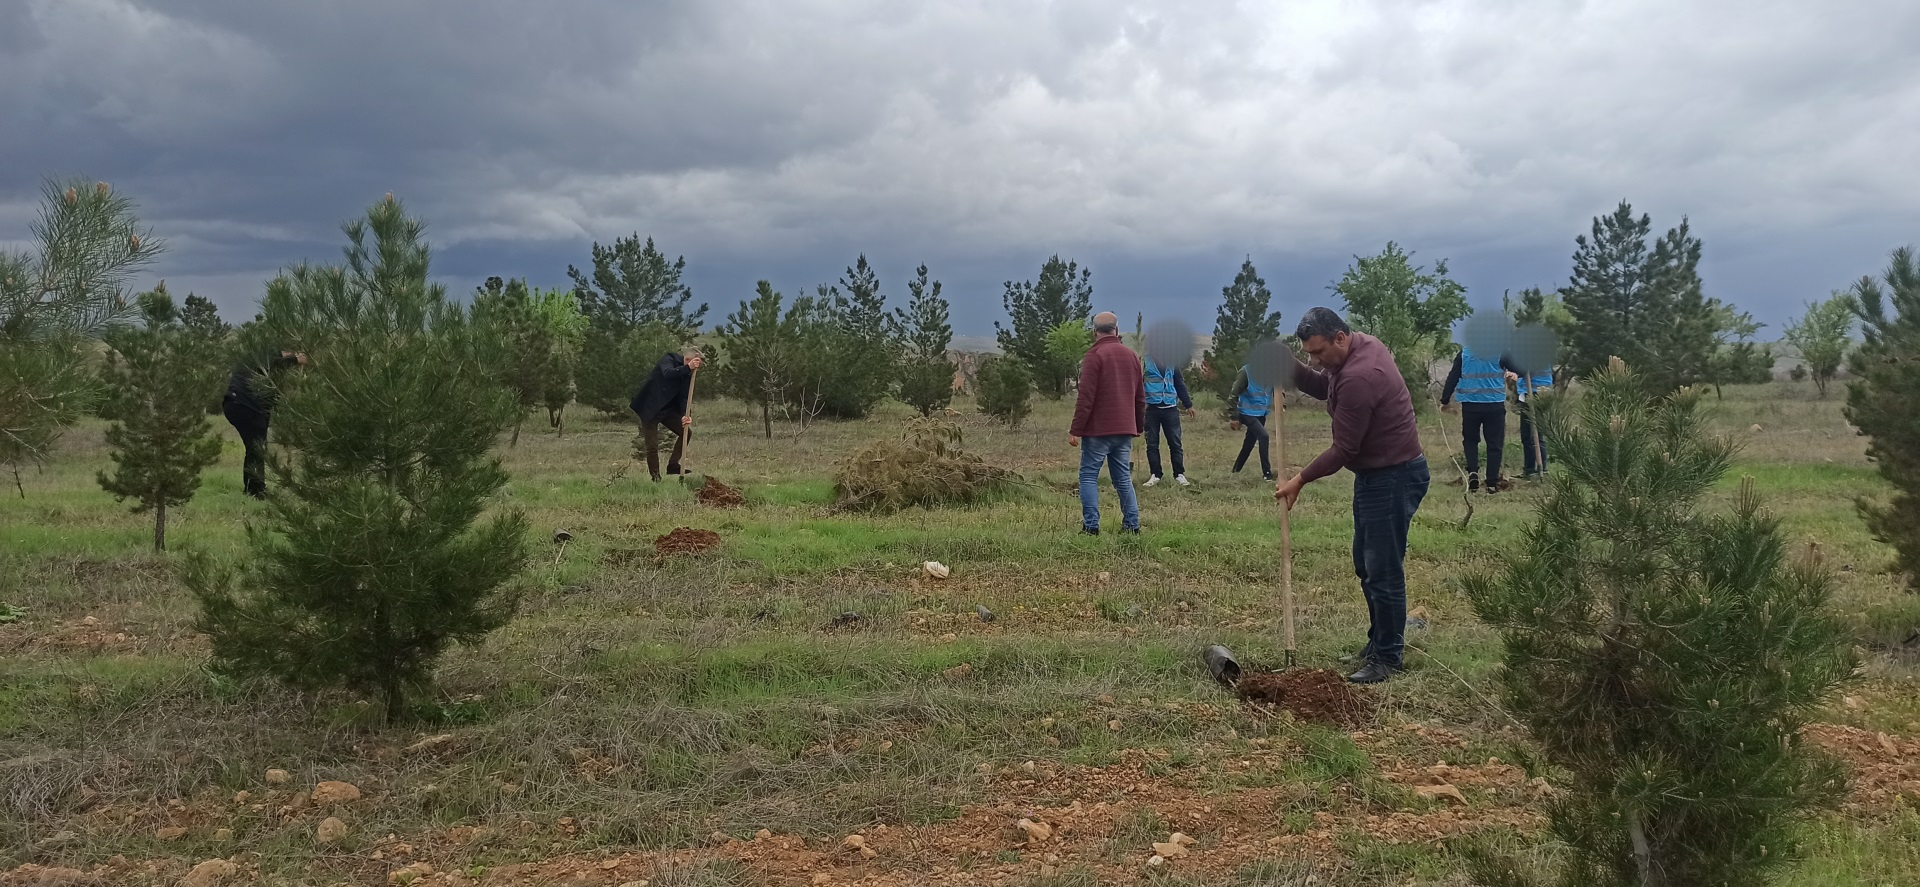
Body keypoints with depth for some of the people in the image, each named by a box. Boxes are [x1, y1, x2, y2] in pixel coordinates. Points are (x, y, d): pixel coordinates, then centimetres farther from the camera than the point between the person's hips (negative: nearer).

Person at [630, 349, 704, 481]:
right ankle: (655, 478, 6)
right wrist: (688, 367, -45)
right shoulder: (669, 359, -15)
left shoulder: (688, 375, 2)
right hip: (649, 408, -6)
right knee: (652, 446, -6)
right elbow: (667, 373, -37)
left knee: (685, 432, -4)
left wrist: (686, 415, -23)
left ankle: (673, 465, 8)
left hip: (668, 409, 7)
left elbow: (684, 397, -5)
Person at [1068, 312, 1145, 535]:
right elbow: (1140, 398, 17)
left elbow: (1086, 397, -13)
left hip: (1098, 429, -6)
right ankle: (1132, 524, 9)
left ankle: (1091, 525, -7)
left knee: (1089, 476, 0)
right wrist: (1138, 428, 23)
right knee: (1123, 478, 12)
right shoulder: (1132, 356, 13)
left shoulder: (1094, 355, -8)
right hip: (1125, 430, 6)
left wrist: (1075, 430, -11)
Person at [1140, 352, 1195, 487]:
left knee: (1175, 443, 2)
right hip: (1151, 408, -2)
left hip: (1170, 408, 2)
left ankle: (1179, 475, 9)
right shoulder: (1145, 360, 1)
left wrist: (1188, 404, 18)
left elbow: (1180, 384, 16)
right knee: (1152, 444, 3)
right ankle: (1155, 475, 11)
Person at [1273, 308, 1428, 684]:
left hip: (1394, 478, -11)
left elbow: (1343, 449, -22)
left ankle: (1388, 657, 7)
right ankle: (1379, 641, 30)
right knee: (1365, 564, 18)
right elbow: (1323, 388, 17)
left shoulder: (1359, 378, -28)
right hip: (1375, 473, 11)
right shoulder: (1362, 344, 3)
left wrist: (1300, 480, -10)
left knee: (1383, 570, -4)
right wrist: (1289, 365, -1)